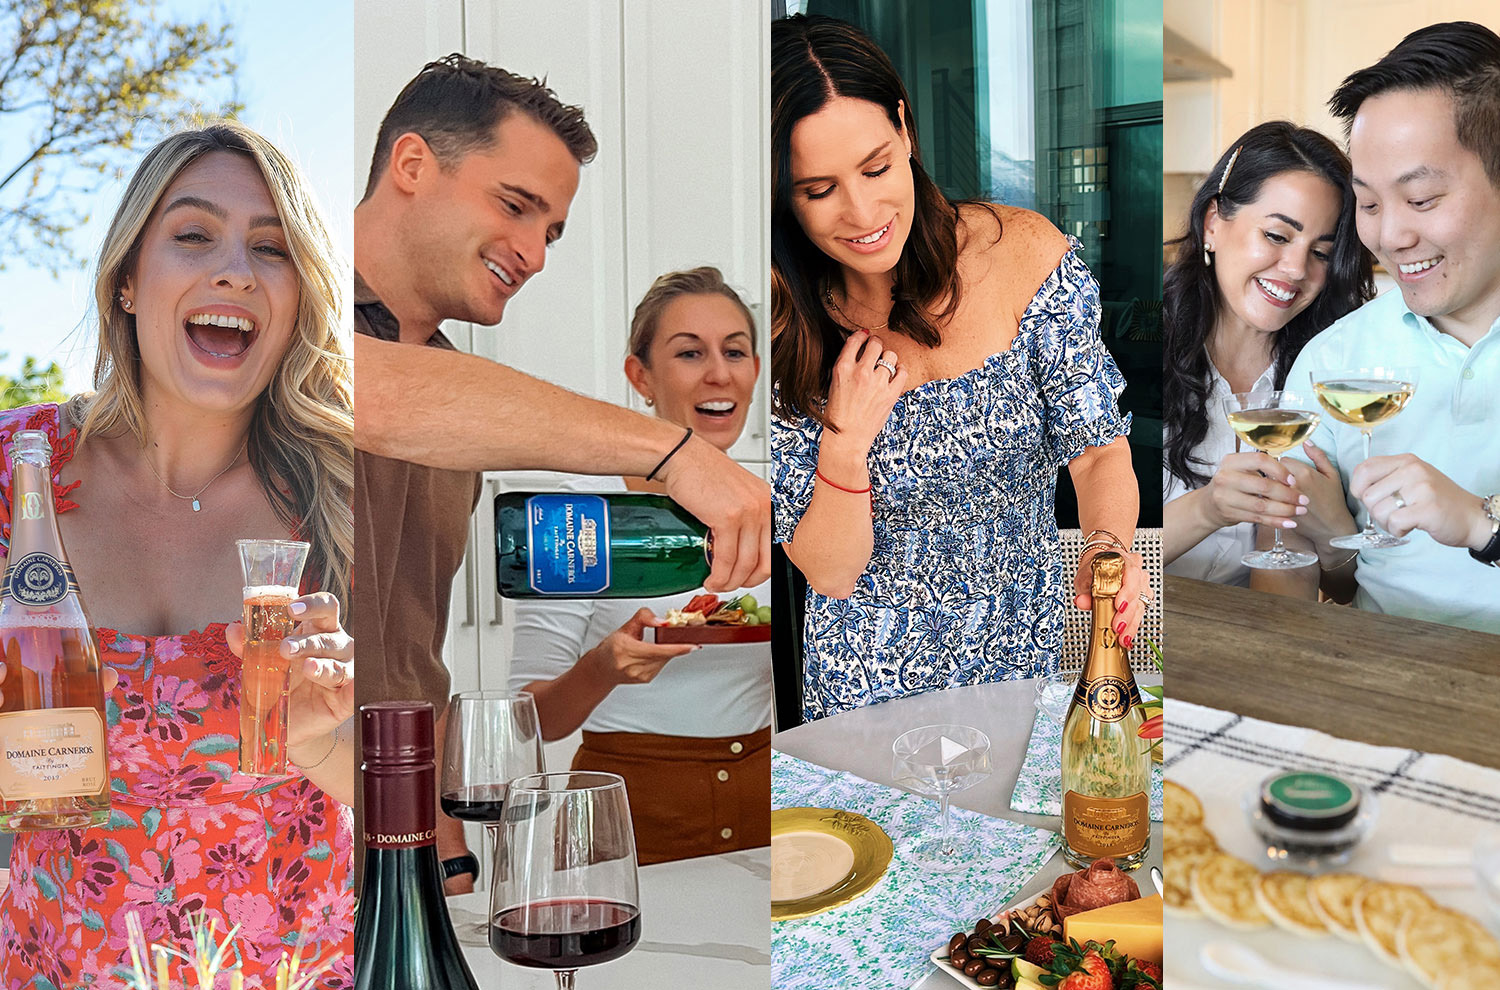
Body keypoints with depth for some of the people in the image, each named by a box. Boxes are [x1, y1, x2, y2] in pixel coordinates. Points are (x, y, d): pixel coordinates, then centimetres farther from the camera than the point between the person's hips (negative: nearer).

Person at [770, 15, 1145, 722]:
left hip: (1030, 638, 2)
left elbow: (1100, 450, -12)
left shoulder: (1026, 254, -18)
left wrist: (1108, 546, -33)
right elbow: (830, 573, -16)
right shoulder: (780, 327, -19)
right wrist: (844, 444, -33)